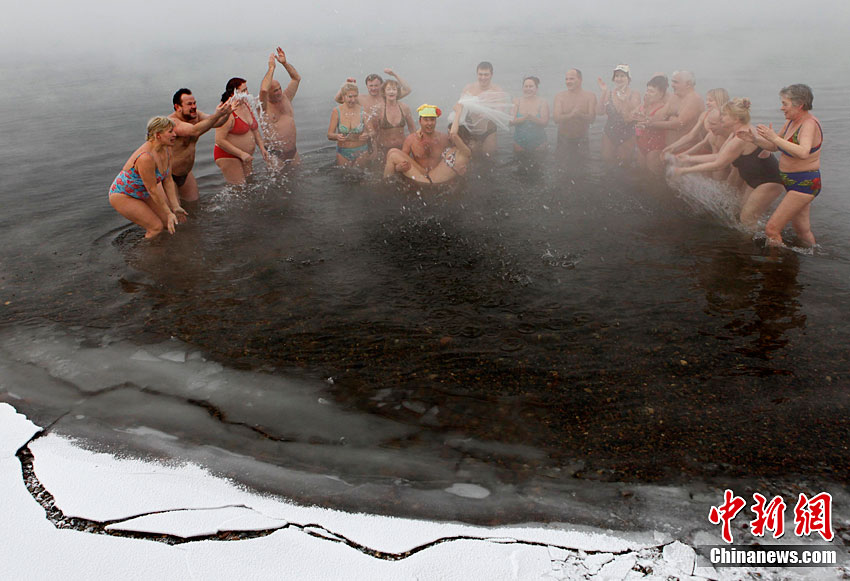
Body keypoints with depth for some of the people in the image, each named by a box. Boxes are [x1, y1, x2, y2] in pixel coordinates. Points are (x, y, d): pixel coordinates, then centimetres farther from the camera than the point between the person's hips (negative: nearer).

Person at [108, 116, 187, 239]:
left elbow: (168, 181, -3)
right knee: (156, 227, -14)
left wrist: (175, 207, -8)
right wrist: (168, 213, -20)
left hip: (142, 193, 9)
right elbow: (153, 190, -28)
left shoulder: (166, 150, -8)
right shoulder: (145, 157, -35)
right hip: (122, 195, -9)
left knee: (171, 224, 4)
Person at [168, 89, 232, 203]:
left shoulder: (195, 115, -3)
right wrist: (217, 114, -47)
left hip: (185, 173, 8)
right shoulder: (171, 122, -28)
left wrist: (226, 114, -35)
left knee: (193, 201, 17)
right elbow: (195, 131, -44)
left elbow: (216, 123, -13)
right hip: (168, 175, -8)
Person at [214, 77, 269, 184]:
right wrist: (241, 154, -25)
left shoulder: (246, 106, 7)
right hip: (228, 156, -9)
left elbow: (255, 130, 20)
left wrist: (262, 147, 8)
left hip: (246, 156, 9)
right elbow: (220, 140, -23)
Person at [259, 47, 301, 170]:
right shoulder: (264, 106, -9)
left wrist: (285, 63, -1)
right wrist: (271, 68, -22)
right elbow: (263, 90, -31)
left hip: (293, 151, 6)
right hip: (275, 154, -6)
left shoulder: (286, 98, 10)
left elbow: (296, 78, 12)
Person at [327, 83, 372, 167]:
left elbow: (370, 133, -4)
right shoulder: (336, 112, -6)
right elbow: (329, 135, -6)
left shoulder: (363, 111, -6)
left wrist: (367, 136, -27)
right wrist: (337, 136, -28)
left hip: (361, 152, 0)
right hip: (343, 153, 0)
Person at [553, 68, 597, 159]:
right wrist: (571, 115, -35)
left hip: (582, 140, 0)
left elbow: (591, 118, -16)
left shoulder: (590, 96, -6)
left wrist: (580, 115, -37)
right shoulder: (559, 96, -5)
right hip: (564, 139, 0)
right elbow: (557, 119, -17)